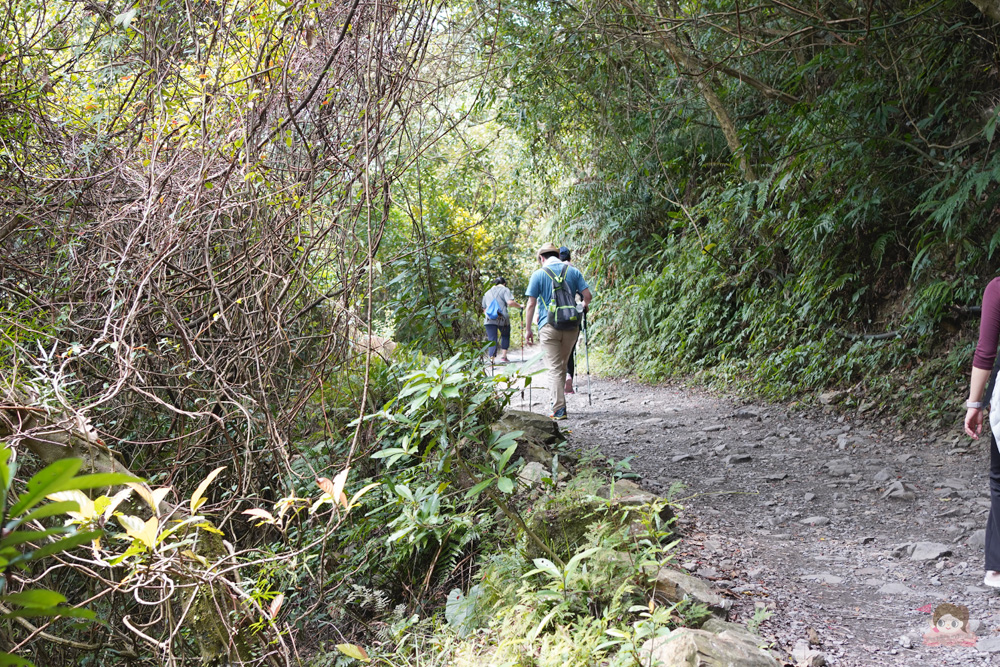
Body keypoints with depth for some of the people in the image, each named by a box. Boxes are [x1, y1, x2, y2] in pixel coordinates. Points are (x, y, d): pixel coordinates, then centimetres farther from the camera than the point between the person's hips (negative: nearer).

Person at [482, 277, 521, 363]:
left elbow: (484, 309, 24)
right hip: (503, 318, -3)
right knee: (505, 336, 18)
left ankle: (492, 359, -16)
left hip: (489, 319, 3)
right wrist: (519, 306, 5)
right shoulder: (505, 290, 7)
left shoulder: (487, 293, 24)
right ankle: (503, 357, 10)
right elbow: (510, 302, -9)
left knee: (492, 340, 0)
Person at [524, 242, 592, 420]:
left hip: (549, 326, -3)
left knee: (554, 368, -2)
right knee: (563, 364, 17)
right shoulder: (573, 271, 6)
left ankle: (559, 409, -9)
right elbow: (588, 295, 2)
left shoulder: (539, 274, -1)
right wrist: (584, 305, 25)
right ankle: (558, 401, 24)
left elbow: (531, 304, -4)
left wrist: (528, 330, 2)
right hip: (571, 325, 3)